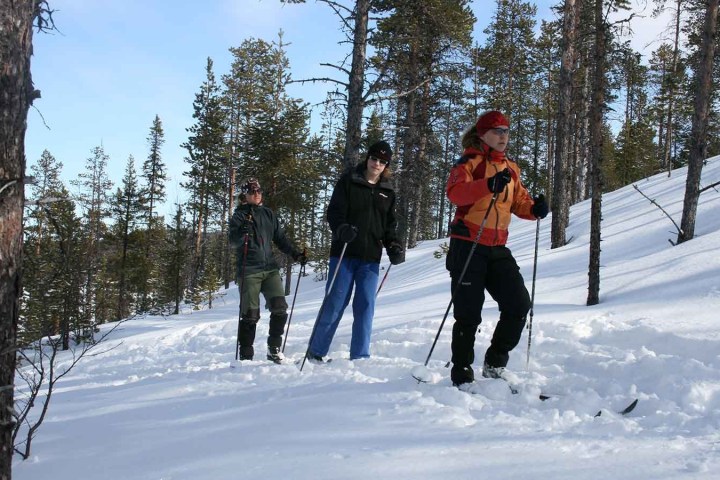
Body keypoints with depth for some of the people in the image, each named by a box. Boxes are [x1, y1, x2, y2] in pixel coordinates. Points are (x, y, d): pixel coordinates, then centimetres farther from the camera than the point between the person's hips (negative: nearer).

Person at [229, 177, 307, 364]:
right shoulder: (239, 215, 3)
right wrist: (243, 231, -29)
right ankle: (246, 356, 4)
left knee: (280, 308, -7)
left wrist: (295, 253, 4)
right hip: (249, 271, -4)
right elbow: (233, 242, -9)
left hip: (270, 268, 4)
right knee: (250, 314, -5)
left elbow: (280, 238, 18)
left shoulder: (268, 214, 16)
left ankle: (274, 348, 8)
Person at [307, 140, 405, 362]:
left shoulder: (388, 191, 15)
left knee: (365, 306, 0)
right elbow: (334, 211, -5)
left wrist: (394, 246, 0)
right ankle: (315, 351, 9)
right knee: (334, 303, -3)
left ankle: (360, 356, 6)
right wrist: (341, 228, -25)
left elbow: (389, 225, 17)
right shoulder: (349, 181, 3)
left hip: (371, 257, 3)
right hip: (344, 253, -3)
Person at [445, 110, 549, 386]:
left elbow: (519, 201, 18)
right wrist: (488, 185, -39)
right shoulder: (470, 162, -5)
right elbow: (455, 192, -23)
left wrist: (534, 209, -5)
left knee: (519, 304, -1)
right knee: (468, 313, -1)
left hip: (498, 248, 6)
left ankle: (495, 364, 16)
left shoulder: (510, 168, 16)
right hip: (467, 246, -6)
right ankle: (462, 373, 13)